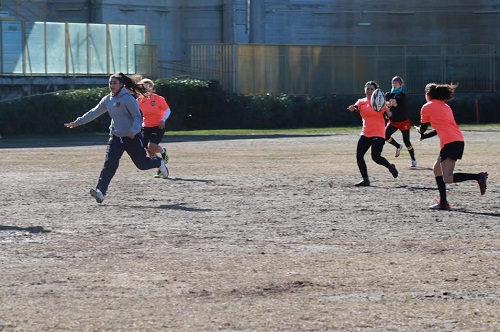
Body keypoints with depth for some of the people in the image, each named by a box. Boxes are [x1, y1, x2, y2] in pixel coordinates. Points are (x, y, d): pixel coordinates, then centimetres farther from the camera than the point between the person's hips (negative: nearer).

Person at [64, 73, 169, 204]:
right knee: (109, 164, -13)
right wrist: (77, 122, 18)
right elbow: (94, 113, 17)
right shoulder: (107, 100, 6)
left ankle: (159, 163, 42)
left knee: (142, 164, 8)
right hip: (116, 137, 5)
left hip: (132, 137, -5)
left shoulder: (127, 99, -14)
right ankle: (100, 191, -21)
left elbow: (137, 117, -16)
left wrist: (133, 130, -33)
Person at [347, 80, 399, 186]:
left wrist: (386, 108, -29)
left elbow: (389, 115, -8)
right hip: (365, 133, 5)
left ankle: (390, 167, 14)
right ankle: (365, 180, 3)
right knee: (359, 155, -6)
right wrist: (352, 108, -35)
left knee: (375, 157, -15)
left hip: (378, 134, -5)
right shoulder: (361, 102, 9)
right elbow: (355, 108, -11)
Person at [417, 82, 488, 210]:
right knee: (437, 169, 21)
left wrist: (420, 131, 35)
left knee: (447, 178, -14)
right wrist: (425, 135, 38)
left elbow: (423, 129, 12)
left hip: (449, 142, -9)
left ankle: (478, 177, -31)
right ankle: (443, 203, 17)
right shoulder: (445, 106, 25)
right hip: (459, 140, 9)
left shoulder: (426, 107, 4)